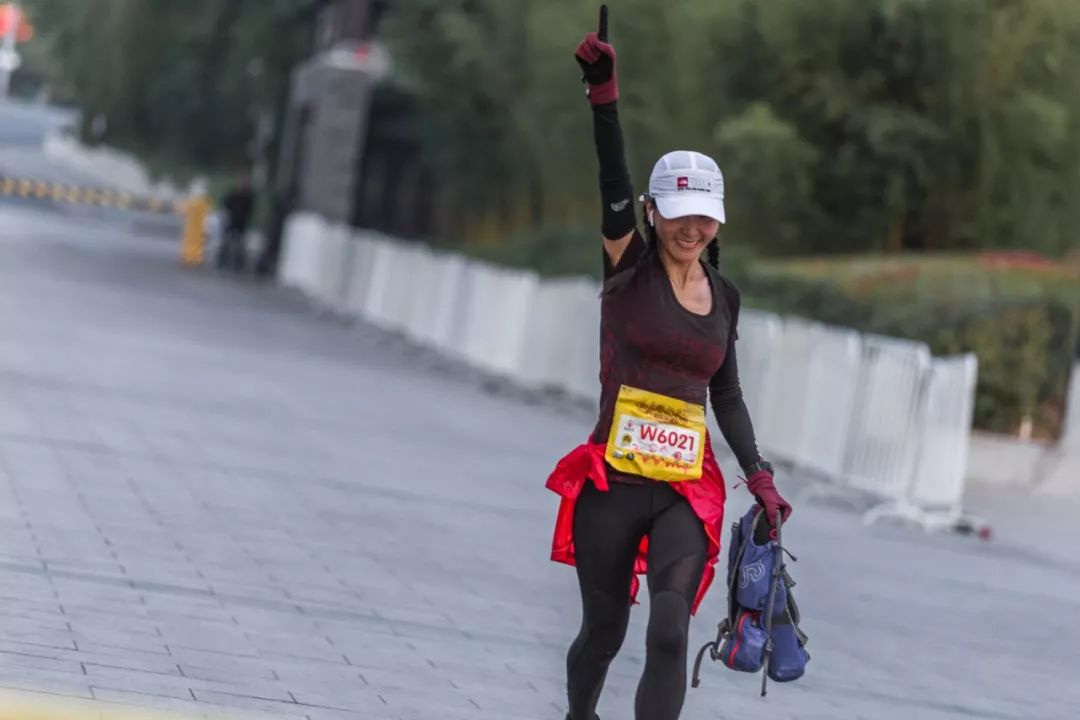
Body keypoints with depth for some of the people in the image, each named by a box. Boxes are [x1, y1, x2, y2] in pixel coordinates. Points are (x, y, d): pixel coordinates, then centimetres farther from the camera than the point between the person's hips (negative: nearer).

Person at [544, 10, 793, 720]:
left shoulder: (725, 295, 10)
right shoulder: (629, 267, -3)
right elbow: (613, 185, -19)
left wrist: (759, 476, 8)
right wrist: (604, 94, -34)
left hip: (687, 492, 3)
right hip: (612, 484, -2)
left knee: (671, 633, -15)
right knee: (604, 631, 9)